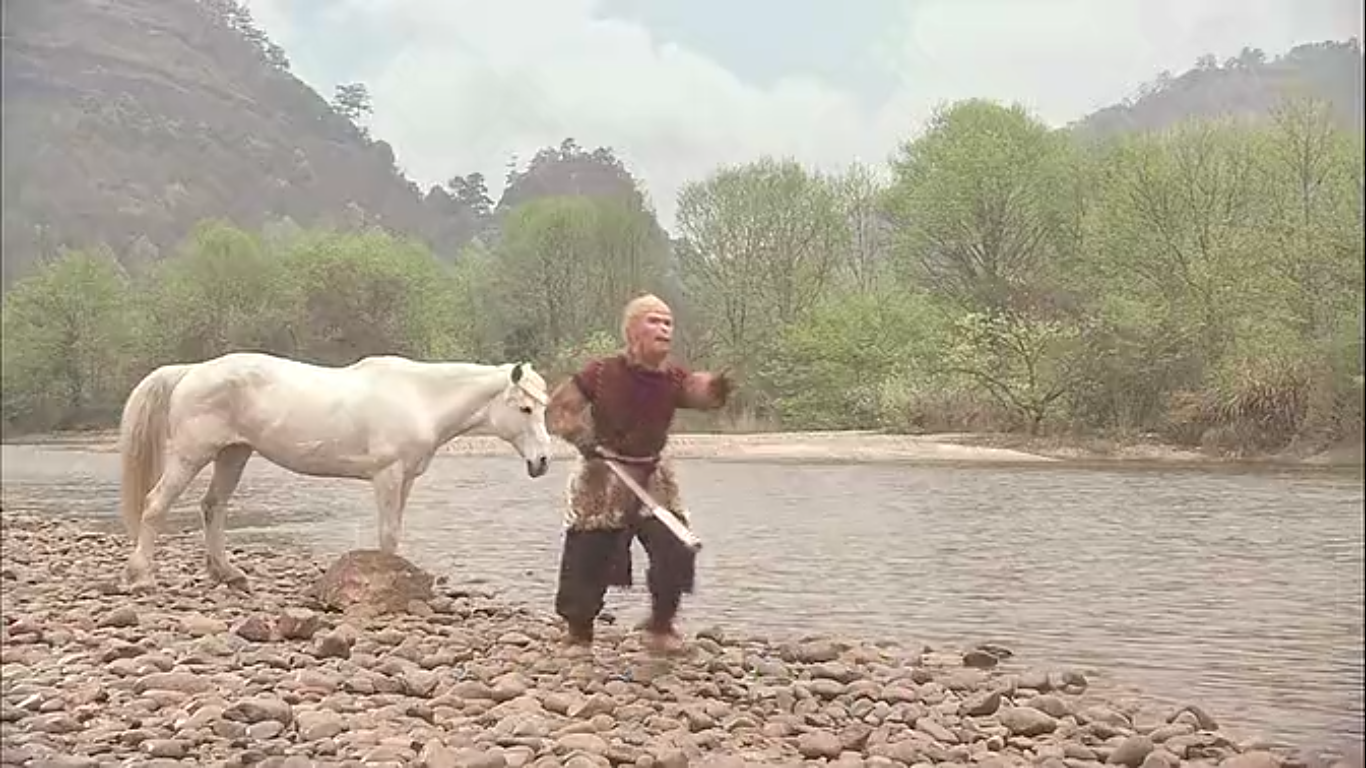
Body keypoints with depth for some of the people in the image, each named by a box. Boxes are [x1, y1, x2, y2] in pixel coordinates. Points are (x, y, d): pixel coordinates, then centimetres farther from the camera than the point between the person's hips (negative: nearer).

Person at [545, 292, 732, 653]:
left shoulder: (673, 378, -4)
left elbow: (703, 393, -21)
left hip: (652, 480, 3)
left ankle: (660, 627, 10)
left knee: (677, 549, -12)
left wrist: (716, 387, -44)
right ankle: (577, 632, 24)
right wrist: (584, 438, -27)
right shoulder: (602, 373, -14)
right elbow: (555, 411, -9)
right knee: (587, 560, -1)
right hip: (602, 482, -3)